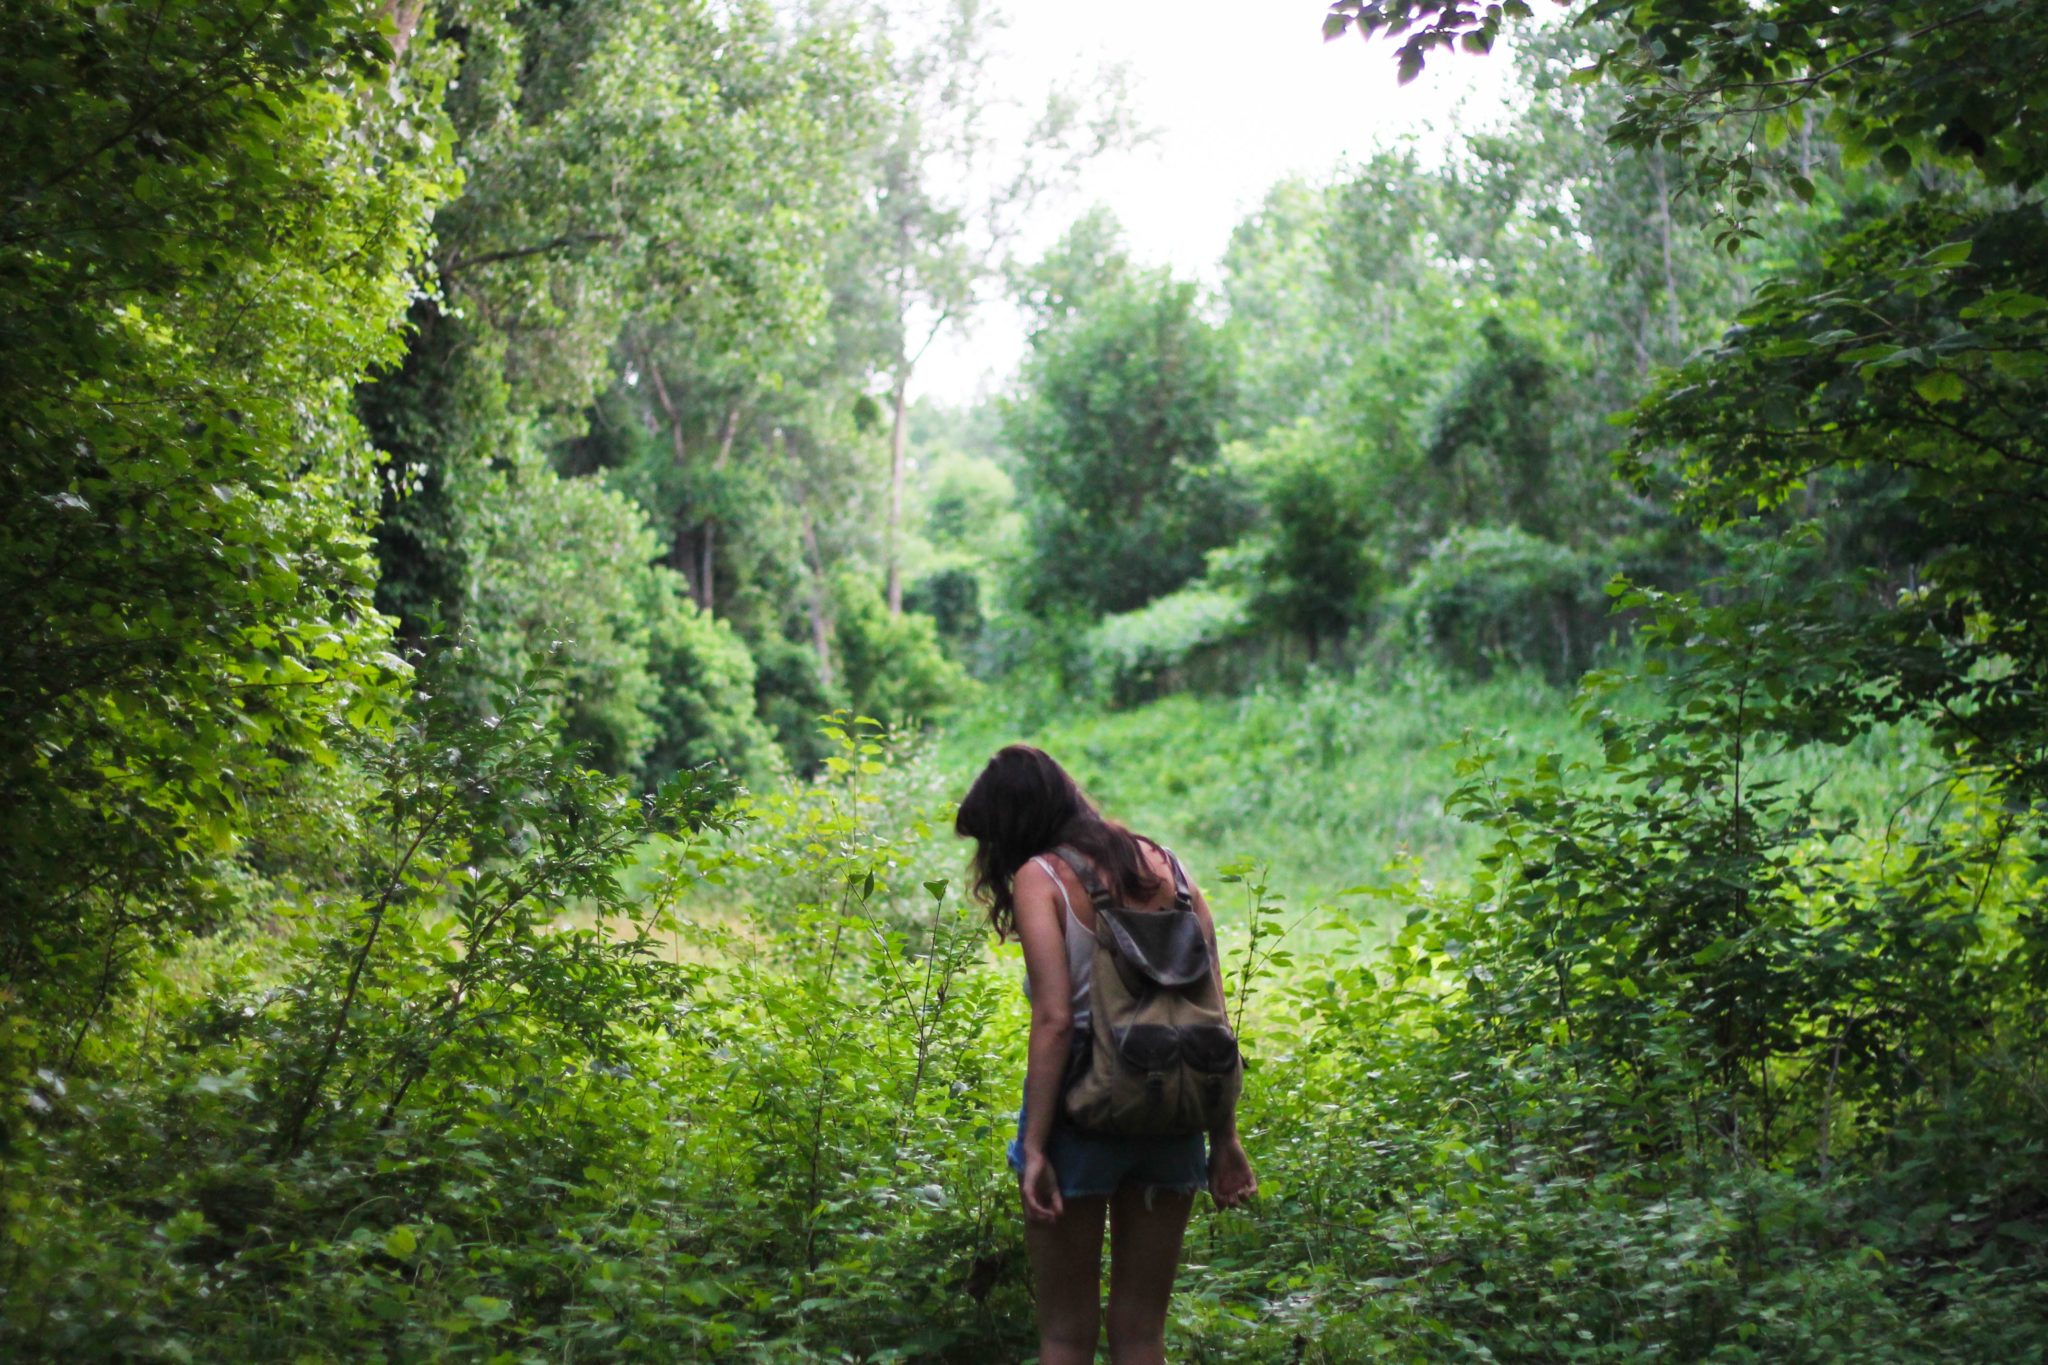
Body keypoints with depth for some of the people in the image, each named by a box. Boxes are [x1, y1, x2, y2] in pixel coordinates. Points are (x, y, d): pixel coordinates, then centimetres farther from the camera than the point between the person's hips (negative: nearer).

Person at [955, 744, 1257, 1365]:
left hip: (1083, 1111, -5)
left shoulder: (1039, 877, -6)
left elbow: (1054, 1019, -16)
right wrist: (1224, 1137, 9)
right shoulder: (1167, 867, 10)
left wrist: (1034, 1147, -15)